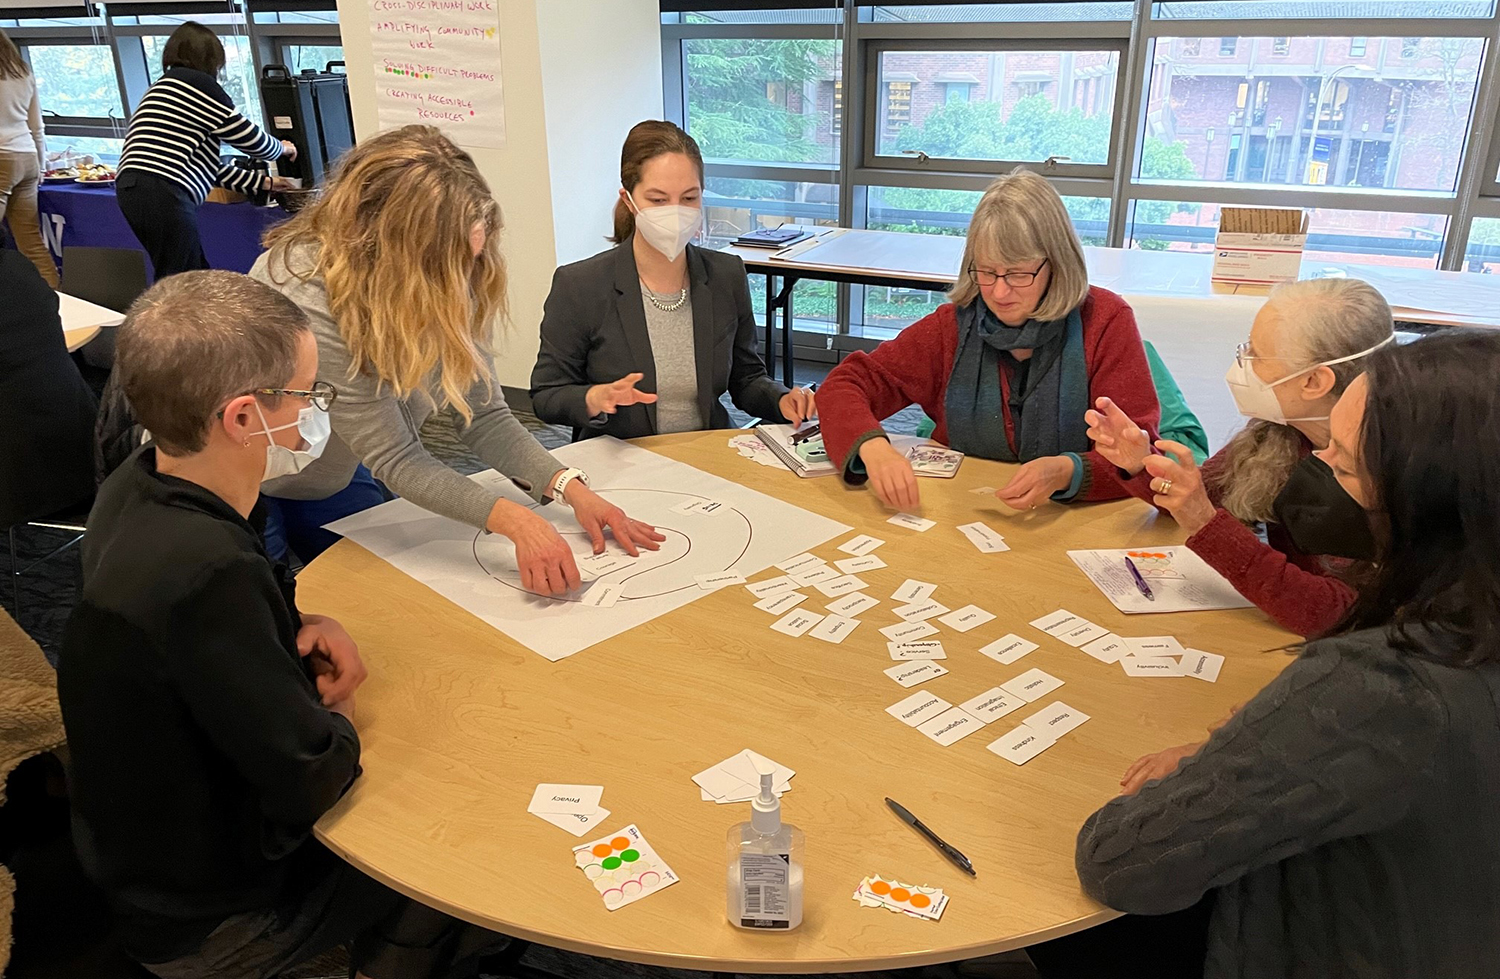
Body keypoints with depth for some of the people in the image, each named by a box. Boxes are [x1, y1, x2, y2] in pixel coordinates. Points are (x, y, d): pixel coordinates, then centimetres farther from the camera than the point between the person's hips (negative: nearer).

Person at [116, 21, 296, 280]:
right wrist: (281, 148, 25)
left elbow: (207, 164, 29)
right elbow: (250, 139, 3)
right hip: (161, 193, -10)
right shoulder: (198, 83, 0)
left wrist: (263, 182, 33)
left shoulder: (165, 87, 29)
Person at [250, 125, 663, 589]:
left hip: (333, 479, 6)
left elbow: (484, 416, -14)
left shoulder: (446, 284, -17)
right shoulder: (305, 299, -36)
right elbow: (392, 455, -34)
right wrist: (515, 521, -43)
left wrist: (573, 489, -28)